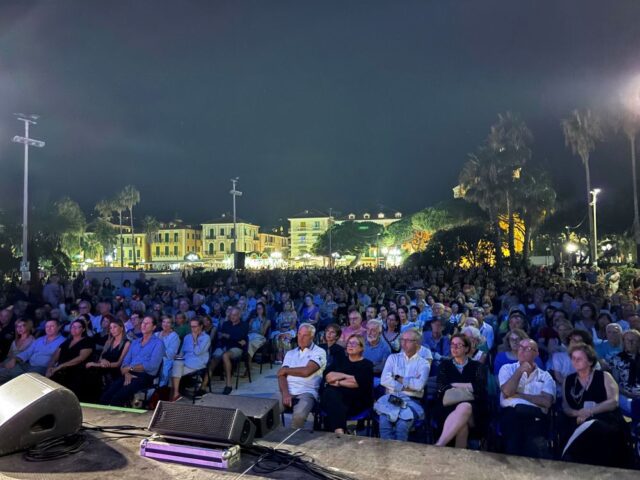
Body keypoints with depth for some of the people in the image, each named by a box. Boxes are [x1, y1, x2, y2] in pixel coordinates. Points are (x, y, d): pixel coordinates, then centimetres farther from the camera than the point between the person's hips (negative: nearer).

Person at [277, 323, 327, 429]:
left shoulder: (319, 352, 5)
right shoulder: (290, 353, 20)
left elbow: (306, 371, -11)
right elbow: (282, 375, 8)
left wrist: (286, 370, 4)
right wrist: (285, 393, -13)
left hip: (306, 392, -4)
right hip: (287, 391, 4)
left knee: (299, 415, -34)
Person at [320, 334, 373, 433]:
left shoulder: (367, 364, 12)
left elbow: (358, 382, -8)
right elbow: (328, 376, 6)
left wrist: (338, 382, -1)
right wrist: (348, 376, -4)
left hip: (357, 400, -3)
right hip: (334, 395, 3)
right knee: (331, 392, -35)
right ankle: (339, 431, -47)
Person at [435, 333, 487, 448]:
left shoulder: (477, 366, 15)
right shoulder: (445, 365, 18)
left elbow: (480, 388, -3)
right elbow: (442, 387, 1)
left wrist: (455, 385, -3)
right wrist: (467, 387, -9)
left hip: (473, 411, 0)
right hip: (449, 407, 1)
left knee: (464, 407, -38)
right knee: (462, 422, -36)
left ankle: (439, 445, -46)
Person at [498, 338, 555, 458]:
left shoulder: (545, 376, 19)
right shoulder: (507, 368, 19)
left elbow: (547, 402, 1)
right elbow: (507, 392, -1)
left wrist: (520, 395, -1)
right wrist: (520, 371, 4)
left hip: (536, 416, 1)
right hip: (511, 412, -1)